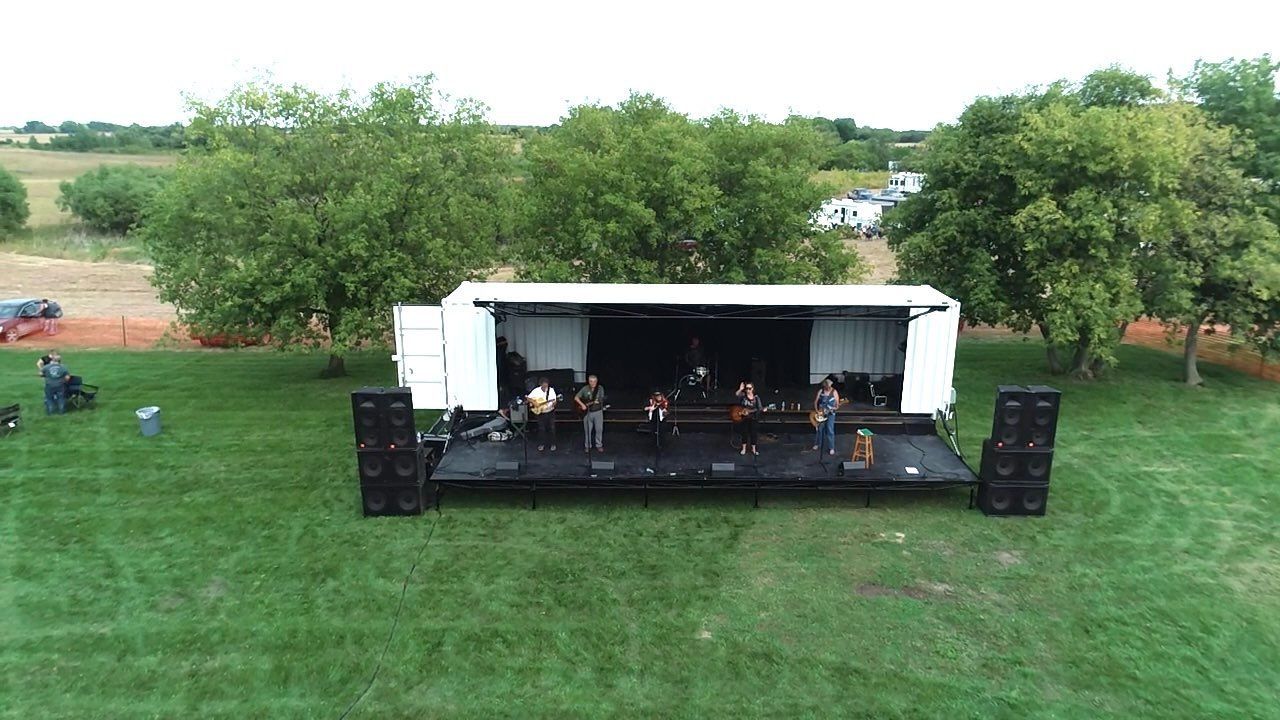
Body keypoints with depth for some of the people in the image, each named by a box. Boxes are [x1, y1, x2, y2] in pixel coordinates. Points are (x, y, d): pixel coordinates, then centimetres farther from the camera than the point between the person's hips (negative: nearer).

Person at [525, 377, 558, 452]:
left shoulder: (551, 390, -9)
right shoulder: (536, 391, -9)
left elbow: (554, 403, -10)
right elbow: (527, 398, -6)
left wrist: (554, 403, -33)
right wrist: (533, 402, -19)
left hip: (550, 412, 0)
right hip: (540, 412, 0)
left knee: (551, 428, 4)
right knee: (541, 428, 6)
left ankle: (552, 444, 17)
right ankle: (541, 444, 20)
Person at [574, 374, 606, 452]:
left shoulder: (600, 388, -3)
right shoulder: (585, 389, -5)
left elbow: (601, 399, -2)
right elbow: (576, 398, -2)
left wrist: (598, 401, -25)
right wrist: (582, 405, -13)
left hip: (598, 411, 0)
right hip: (587, 412, 0)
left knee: (599, 429, 3)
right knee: (587, 430, 6)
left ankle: (599, 445, 19)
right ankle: (587, 446, 19)